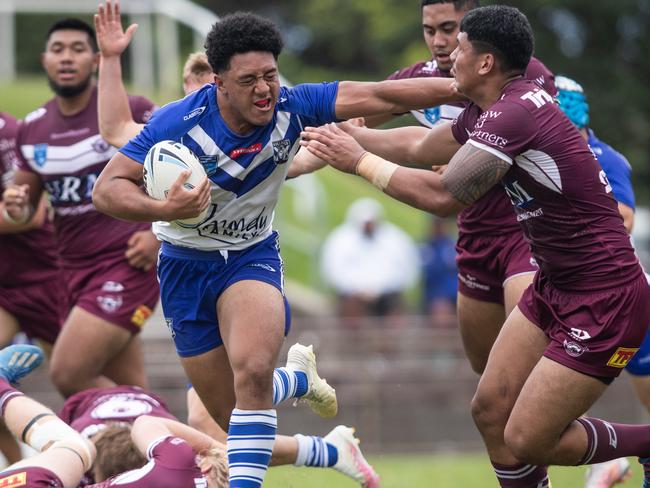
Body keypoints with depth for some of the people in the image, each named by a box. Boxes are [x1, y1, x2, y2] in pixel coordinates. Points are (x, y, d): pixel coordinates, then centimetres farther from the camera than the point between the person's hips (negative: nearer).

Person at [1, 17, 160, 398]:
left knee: (68, 374, -18)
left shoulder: (130, 112, -8)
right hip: (75, 269, 6)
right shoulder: (32, 130, 8)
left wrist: (160, 234, -11)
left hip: (128, 263, -6)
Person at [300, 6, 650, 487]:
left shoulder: (514, 114, -23)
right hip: (554, 285, 10)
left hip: (603, 298, -10)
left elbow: (443, 195, -26)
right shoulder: (488, 111, 7)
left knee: (526, 443, -7)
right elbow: (425, 145, 24)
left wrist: (360, 161, -15)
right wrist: (346, 136, 28)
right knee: (490, 409, 7)